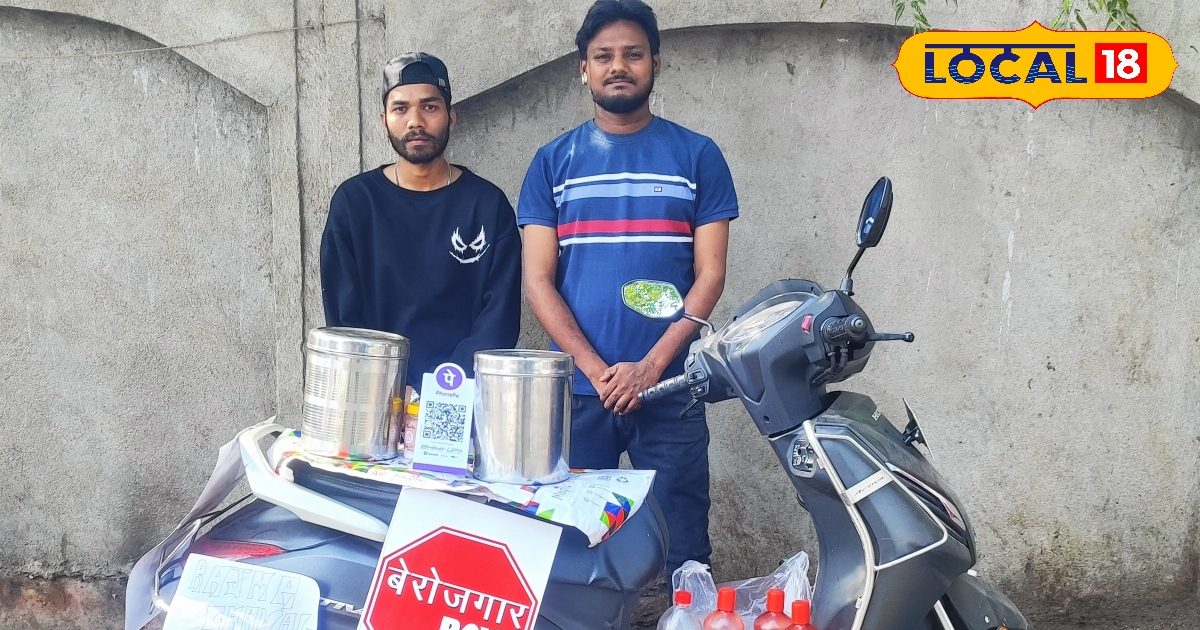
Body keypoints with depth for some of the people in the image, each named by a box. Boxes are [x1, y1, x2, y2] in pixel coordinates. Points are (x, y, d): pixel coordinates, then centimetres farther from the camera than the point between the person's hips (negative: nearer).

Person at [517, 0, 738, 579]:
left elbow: (710, 275, 0)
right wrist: (598, 371, -10)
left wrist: (651, 365, -12)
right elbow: (538, 280, 2)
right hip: (576, 390, 1)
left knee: (685, 551, 3)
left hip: (670, 390, -1)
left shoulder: (697, 156, 5)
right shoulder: (554, 161, 7)